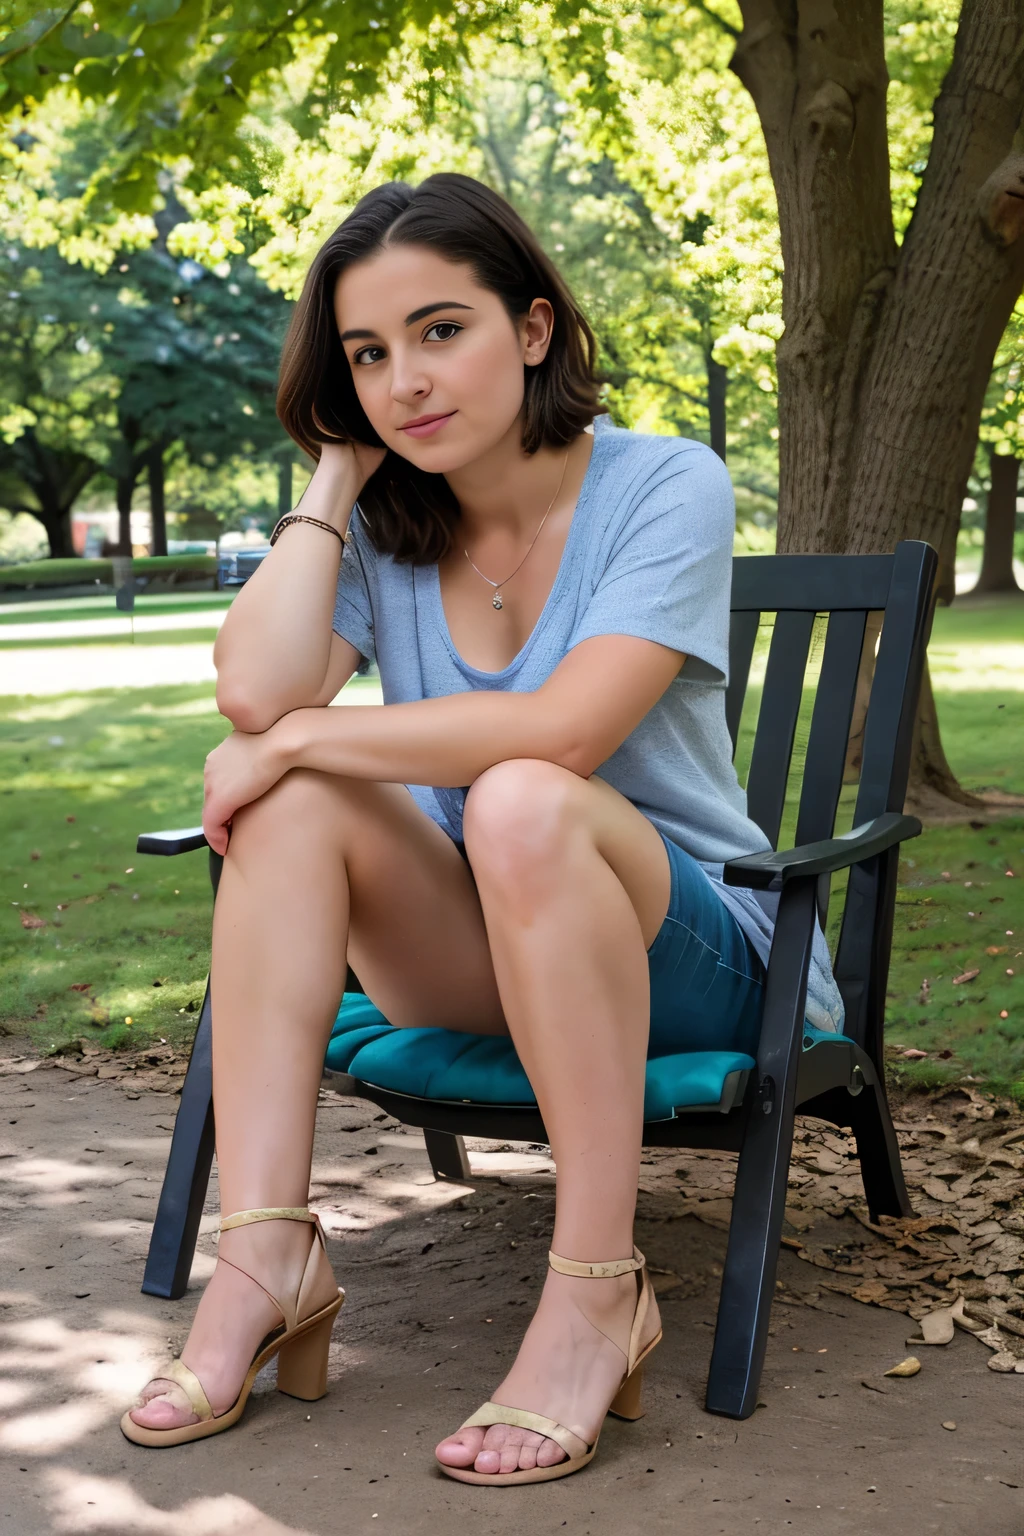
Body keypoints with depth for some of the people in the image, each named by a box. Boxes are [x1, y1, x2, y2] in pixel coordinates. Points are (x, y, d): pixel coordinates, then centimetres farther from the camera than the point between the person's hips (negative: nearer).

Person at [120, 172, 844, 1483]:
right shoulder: (383, 530, 3)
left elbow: (562, 731, -27)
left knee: (520, 800, -35)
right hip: (480, 962, 5)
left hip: (693, 958, -4)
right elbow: (255, 691, -17)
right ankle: (267, 1255, -24)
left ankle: (598, 1291, -26)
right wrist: (335, 480, -7)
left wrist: (305, 738, -19)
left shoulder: (666, 488, -11)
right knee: (286, 796, -21)